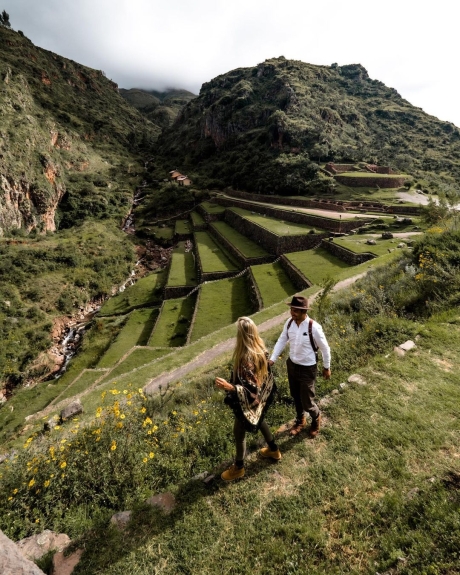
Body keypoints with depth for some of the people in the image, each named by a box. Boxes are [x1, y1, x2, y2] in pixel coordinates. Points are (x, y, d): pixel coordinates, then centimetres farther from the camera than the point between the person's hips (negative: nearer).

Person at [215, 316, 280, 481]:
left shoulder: (246, 358, -37)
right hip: (260, 399, 8)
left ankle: (238, 467, 38)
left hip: (248, 403, -8)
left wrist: (229, 387, -42)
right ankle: (273, 450, 54)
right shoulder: (260, 347, -12)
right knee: (260, 421, 32)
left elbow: (251, 389, -34)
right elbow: (265, 373, 4)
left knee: (239, 432, 15)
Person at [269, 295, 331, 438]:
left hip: (307, 369, -5)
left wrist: (327, 368, -2)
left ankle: (316, 419, 44)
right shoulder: (289, 323, -11)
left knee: (307, 402, 8)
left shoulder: (314, 327, -27)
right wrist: (272, 359, -7)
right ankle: (300, 421, 51)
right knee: (296, 397, 23)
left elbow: (325, 348, -13)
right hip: (292, 365, 5)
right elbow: (281, 341, 1)